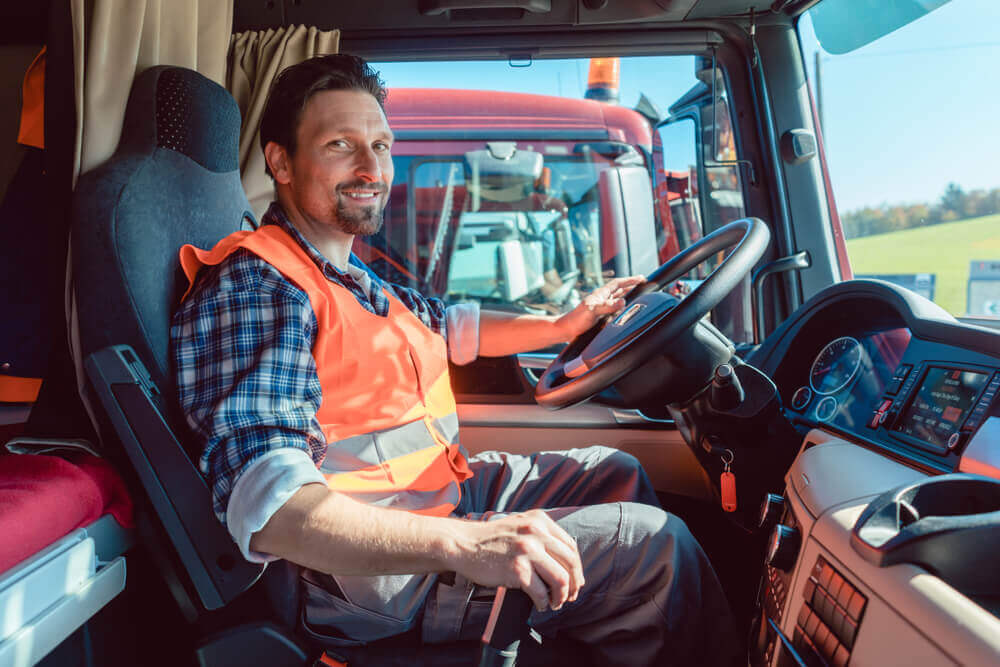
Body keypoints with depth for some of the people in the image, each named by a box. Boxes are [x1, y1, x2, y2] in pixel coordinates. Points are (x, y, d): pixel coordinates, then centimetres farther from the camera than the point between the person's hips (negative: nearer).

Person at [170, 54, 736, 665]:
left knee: (615, 472, 17)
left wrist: (567, 323, 18)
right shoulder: (253, 284, -21)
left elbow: (452, 328, 27)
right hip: (373, 570, -10)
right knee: (655, 542, -11)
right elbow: (264, 504, -34)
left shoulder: (353, 278, 12)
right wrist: (465, 543, -44)